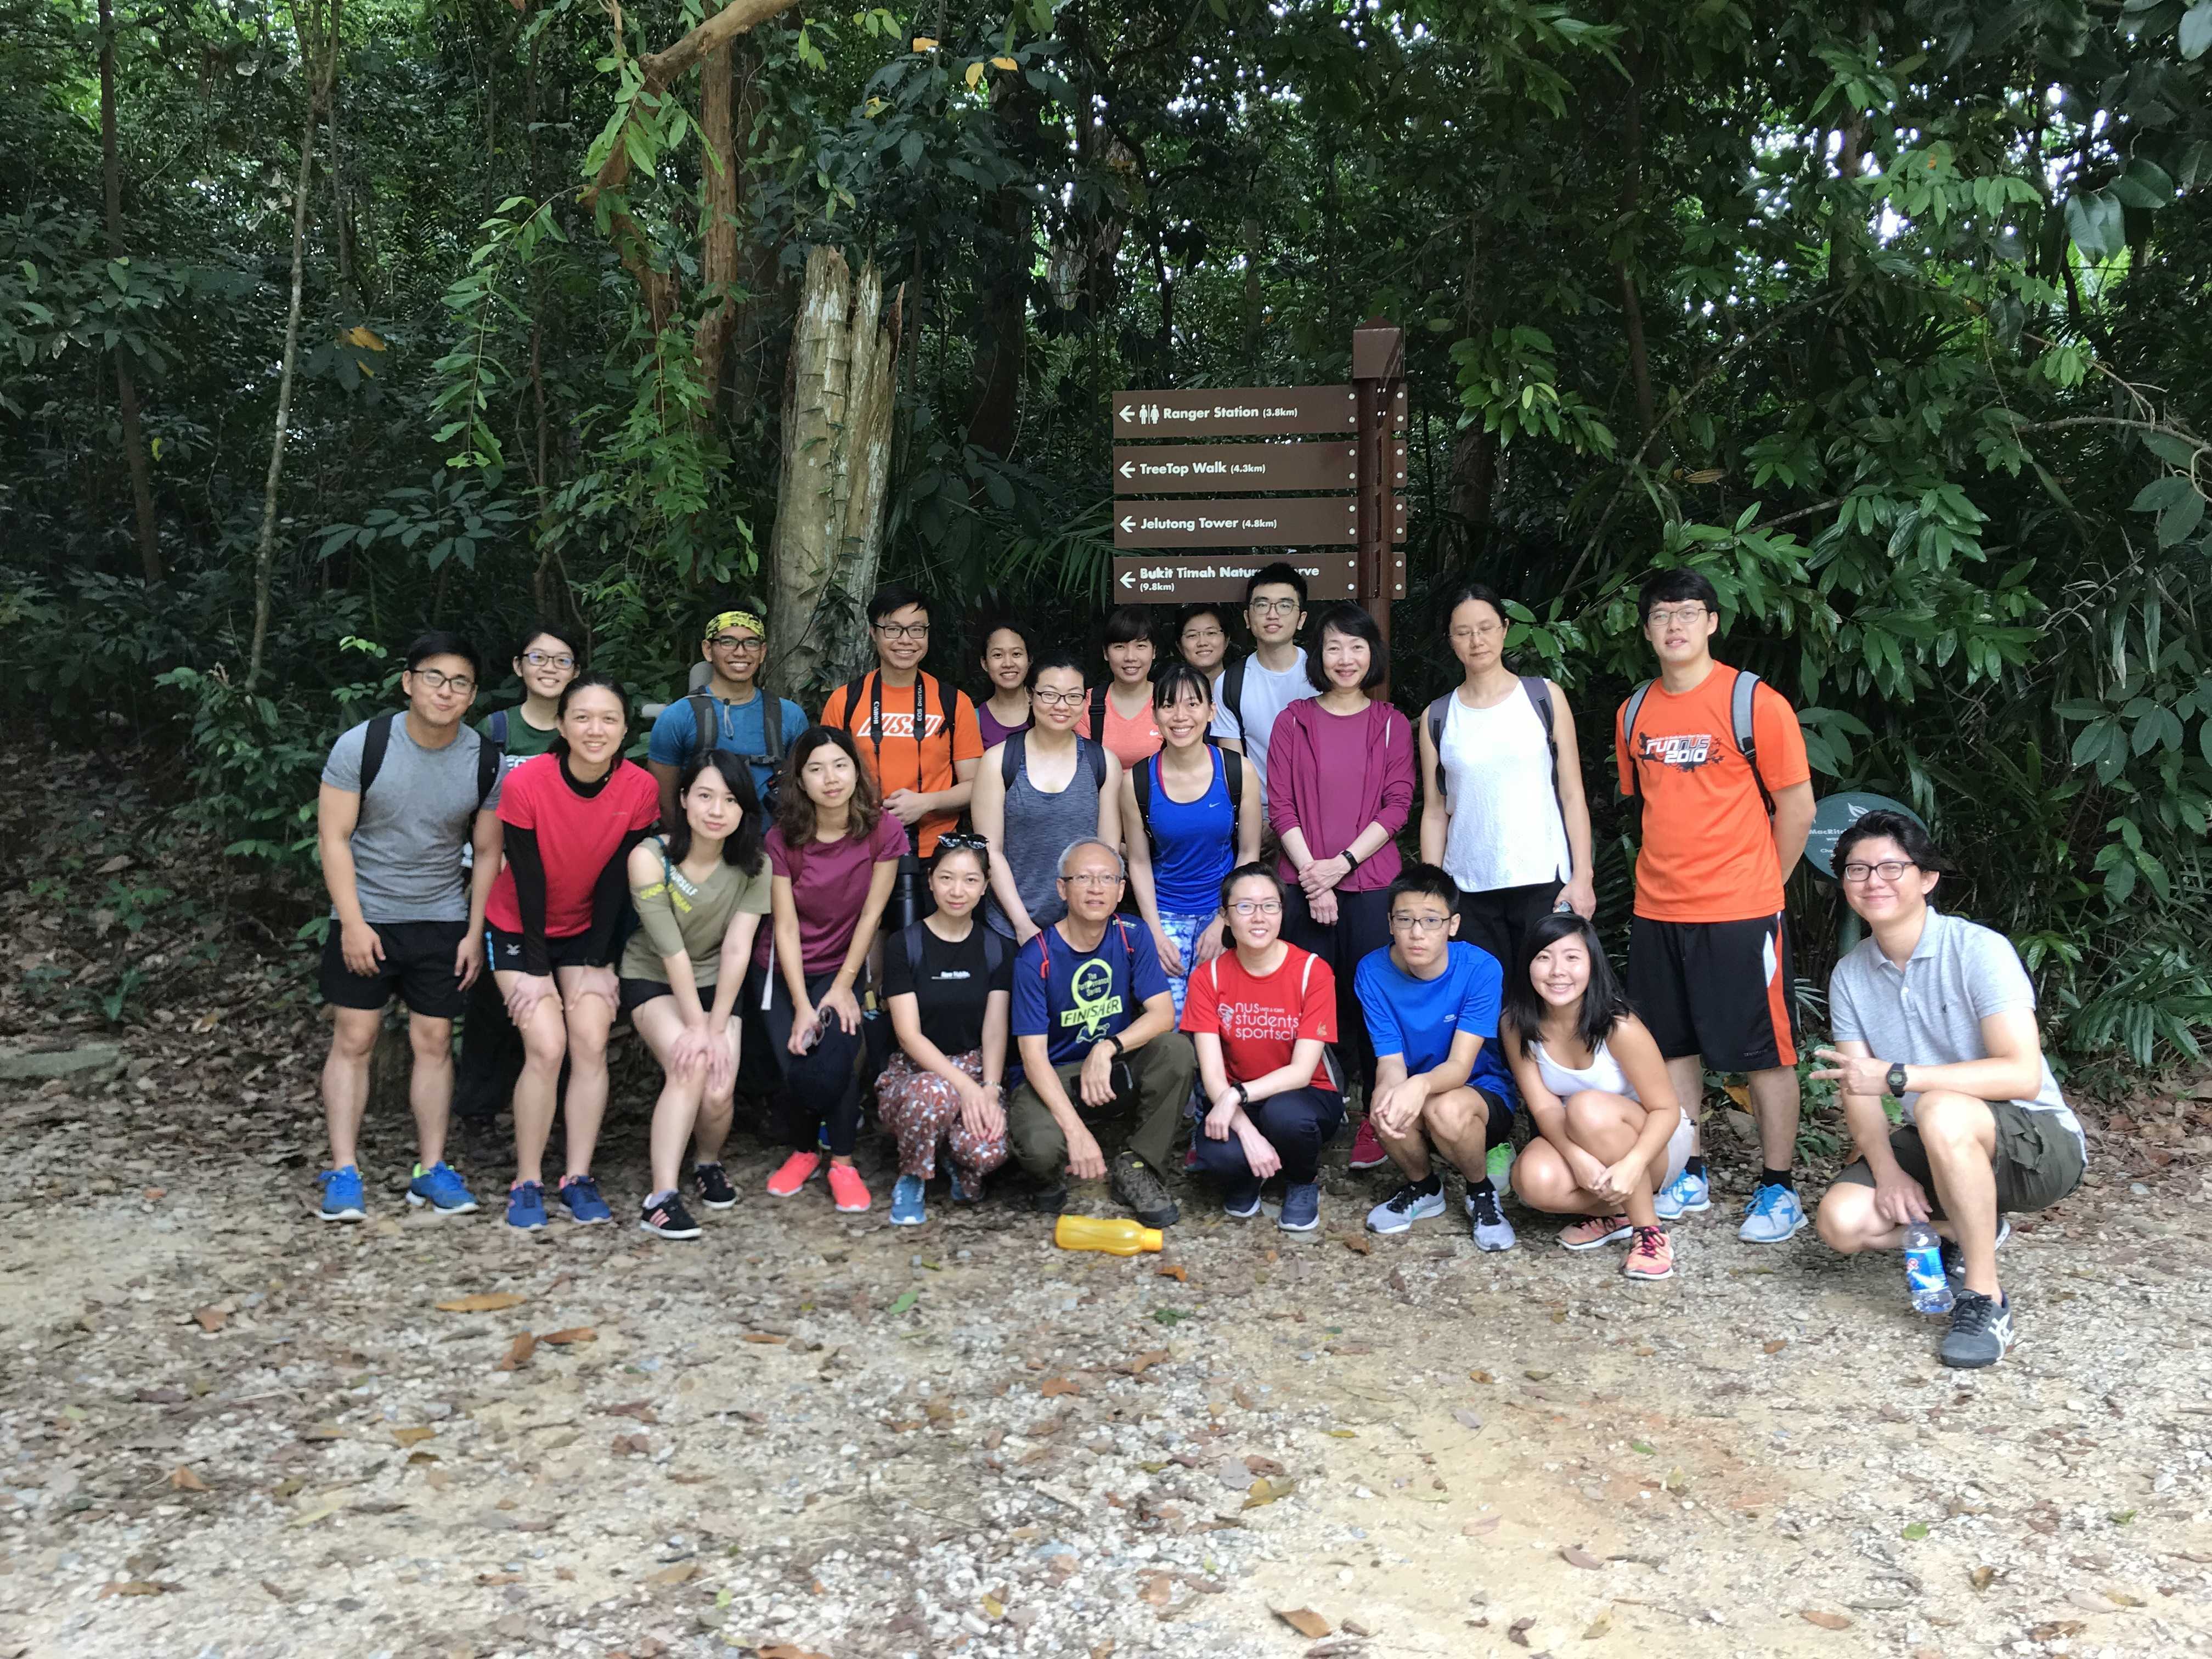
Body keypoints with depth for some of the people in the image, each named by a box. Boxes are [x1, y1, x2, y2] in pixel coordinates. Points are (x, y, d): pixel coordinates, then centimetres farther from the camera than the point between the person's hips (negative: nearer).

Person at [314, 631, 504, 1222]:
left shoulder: (486, 762, -5)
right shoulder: (362, 745, -11)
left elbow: (487, 852, 3)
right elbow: (334, 837, -9)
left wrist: (475, 932, -1)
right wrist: (353, 922, -13)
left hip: (443, 920, 2)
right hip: (365, 917, -2)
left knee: (434, 1040, 3)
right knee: (353, 1040, -1)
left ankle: (432, 1170, 10)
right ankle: (343, 1173, 4)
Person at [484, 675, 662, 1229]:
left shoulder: (640, 789, -16)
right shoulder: (526, 783, -24)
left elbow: (616, 881, -10)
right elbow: (528, 882, -18)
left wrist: (598, 964, -9)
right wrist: (537, 971, -15)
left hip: (588, 930, 3)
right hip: (521, 930, -3)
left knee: (591, 1043, -9)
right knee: (547, 1047, -14)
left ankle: (577, 1178, 2)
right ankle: (527, 1183, -2)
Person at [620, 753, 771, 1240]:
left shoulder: (753, 867, -12)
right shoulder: (650, 857, -21)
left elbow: (736, 950, -17)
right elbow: (671, 950, -22)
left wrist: (716, 1027, -22)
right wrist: (696, 1025, -22)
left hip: (715, 984, 3)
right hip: (651, 980, -2)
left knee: (718, 1090, -16)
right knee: (691, 1065, -29)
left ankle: (708, 1161, 17)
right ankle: (661, 1196, -24)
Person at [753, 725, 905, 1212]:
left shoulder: (883, 832, -14)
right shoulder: (783, 839, -12)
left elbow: (870, 913, -9)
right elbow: (786, 926, -12)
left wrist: (844, 986, -10)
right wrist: (802, 1006, -17)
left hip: (841, 969, -1)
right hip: (784, 970, 1)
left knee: (834, 1059, -23)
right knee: (797, 1067, -14)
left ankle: (842, 1161, 0)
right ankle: (803, 1149, 16)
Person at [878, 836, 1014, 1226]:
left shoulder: (996, 949, 6)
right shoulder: (904, 946, -3)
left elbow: (995, 1031, 0)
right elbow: (908, 1035, -10)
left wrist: (989, 1090, -19)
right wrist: (964, 1086, -22)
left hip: (976, 1068, 2)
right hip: (914, 1070, -2)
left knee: (989, 1150, -31)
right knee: (933, 1093, -40)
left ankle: (963, 1167, 8)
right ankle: (911, 1180, -9)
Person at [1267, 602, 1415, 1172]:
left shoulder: (1392, 725, 7)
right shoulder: (1293, 721, 6)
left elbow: (1397, 805, 1)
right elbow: (1280, 805, 2)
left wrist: (1343, 862, -10)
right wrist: (1314, 875, -8)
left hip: (1371, 882, 0)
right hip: (1305, 883, 0)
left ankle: (1375, 1121, 10)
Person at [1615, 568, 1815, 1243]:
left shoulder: (1754, 701, -8)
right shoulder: (1635, 712, 7)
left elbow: (1797, 809, -5)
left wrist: (1757, 885, 1)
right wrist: (1668, 876, 13)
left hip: (1741, 913, -5)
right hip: (1657, 910, 5)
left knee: (1763, 1050, 3)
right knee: (1674, 1044, 12)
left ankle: (1778, 1189, 13)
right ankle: (1691, 1176, 25)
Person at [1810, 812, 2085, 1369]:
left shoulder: (1978, 950, -18)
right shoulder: (1849, 976, 1)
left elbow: (2023, 1075, -28)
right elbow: (1857, 1087, -3)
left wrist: (1897, 1076, -34)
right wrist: (1887, 1169, -20)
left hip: (2042, 1141, -6)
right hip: (1938, 1148, 6)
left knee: (1941, 1112, -38)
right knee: (1842, 1221, -18)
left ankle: (1985, 1299, -21)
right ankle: (1973, 1227, 12)